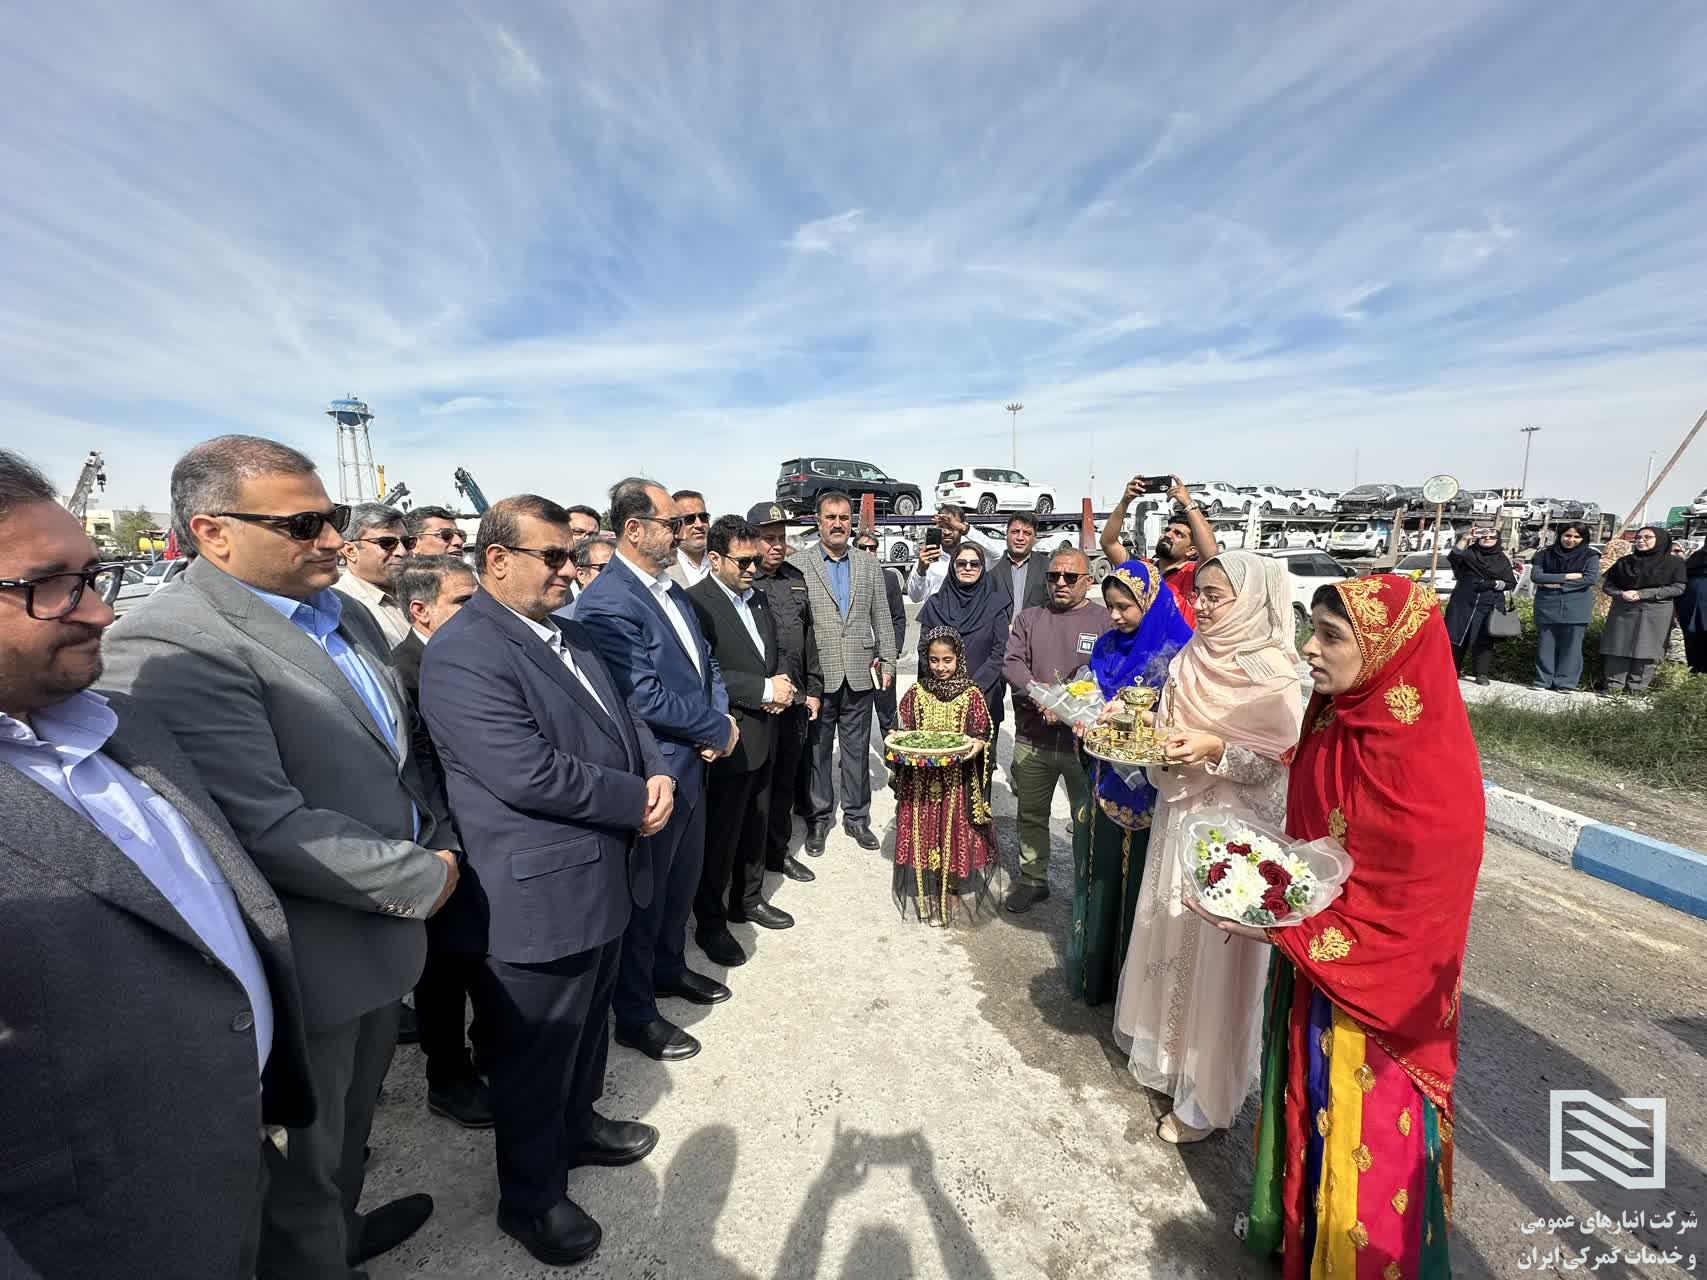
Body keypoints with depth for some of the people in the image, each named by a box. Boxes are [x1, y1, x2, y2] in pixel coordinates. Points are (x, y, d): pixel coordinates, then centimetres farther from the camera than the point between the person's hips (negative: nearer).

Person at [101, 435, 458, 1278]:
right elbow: (269, 828, -29)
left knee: (351, 1118, 30)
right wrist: (425, 879, -18)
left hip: (382, 927, 8)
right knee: (304, 1155, 19)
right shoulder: (168, 643, -23)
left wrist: (438, 838, 2)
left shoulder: (346, 617, 4)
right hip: (309, 961, -8)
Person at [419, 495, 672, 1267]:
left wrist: (657, 775, -7)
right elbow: (530, 774, -29)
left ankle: (578, 1124, 52)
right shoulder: (462, 654, -21)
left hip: (603, 875, 9)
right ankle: (530, 1198, 38)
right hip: (541, 893, -8)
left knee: (588, 1024, 28)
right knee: (535, 1055, 15)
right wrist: (636, 801, -17)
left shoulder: (568, 632, 8)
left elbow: (619, 717, 12)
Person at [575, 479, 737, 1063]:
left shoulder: (672, 590, 7)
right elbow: (646, 697, -26)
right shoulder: (605, 603, -22)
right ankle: (635, 1014, 32)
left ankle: (670, 967, 49)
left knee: (683, 879, 24)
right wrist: (719, 729, -15)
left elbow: (705, 661, 12)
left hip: (692, 764, 9)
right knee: (645, 894, 11)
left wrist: (721, 717, -6)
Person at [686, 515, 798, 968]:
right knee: (720, 835, 6)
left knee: (755, 824, 21)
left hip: (762, 734, 8)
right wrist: (764, 689, -22)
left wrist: (781, 686, -2)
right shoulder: (696, 602, -17)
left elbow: (775, 653, 19)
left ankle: (748, 899, 40)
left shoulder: (755, 598, 9)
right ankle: (710, 922, 25)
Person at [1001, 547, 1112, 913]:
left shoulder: (1105, 622, 0)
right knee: (1030, 814, 14)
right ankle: (1032, 880, 32)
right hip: (1032, 738, 3)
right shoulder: (1029, 619, 11)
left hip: (1083, 740, -3)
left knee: (1088, 820, 7)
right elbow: (1011, 663, 0)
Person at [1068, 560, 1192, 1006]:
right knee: (1099, 871, 15)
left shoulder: (1176, 652, -12)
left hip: (1147, 786, -6)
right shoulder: (1108, 646, 7)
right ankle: (1094, 967, 33)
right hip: (1106, 780, 6)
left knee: (1137, 878, 6)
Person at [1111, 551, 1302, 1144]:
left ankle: (1205, 1097, 23)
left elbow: (1283, 765, -13)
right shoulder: (1190, 660, 7)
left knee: (1215, 958, 4)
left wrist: (1216, 749, -24)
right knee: (1170, 942, 16)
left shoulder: (1273, 676, -13)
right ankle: (1168, 1060, 37)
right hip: (1179, 818, 6)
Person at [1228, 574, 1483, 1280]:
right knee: (1303, 1102, 24)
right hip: (1310, 966, 7)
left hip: (1374, 989, -7)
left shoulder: (1430, 765, -26)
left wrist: (1280, 930, -24)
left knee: (1360, 1135, 14)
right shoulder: (1332, 719, -4)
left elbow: (1404, 912, -22)